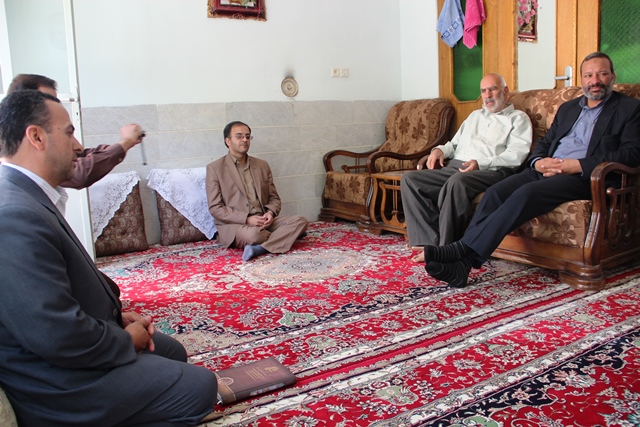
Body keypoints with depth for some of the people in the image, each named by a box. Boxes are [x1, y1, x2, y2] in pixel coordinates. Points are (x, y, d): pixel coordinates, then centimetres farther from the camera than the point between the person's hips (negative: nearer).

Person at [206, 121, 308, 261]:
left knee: (301, 221, -20)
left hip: (263, 220, 6)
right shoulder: (214, 168, 1)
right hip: (233, 224, -6)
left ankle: (258, 248, -33)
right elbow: (215, 208, -6)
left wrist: (270, 213, -8)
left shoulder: (262, 165, 15)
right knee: (254, 234, -41)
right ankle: (285, 235, -14)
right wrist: (247, 219, -17)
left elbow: (274, 198, 17)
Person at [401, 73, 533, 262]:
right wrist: (440, 150, 9)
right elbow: (455, 143, 34)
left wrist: (481, 163, -19)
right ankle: (431, 242, -23)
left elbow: (516, 155, -4)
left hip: (491, 171, -6)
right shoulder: (475, 115, 33)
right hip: (453, 167, 7)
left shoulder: (518, 118, 12)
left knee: (457, 181, -40)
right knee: (409, 179, -15)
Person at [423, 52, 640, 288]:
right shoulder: (568, 107, 28)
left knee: (526, 193, -33)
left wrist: (579, 165, -15)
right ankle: (462, 262, -32)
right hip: (546, 170, 6)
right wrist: (538, 161, -1)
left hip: (583, 177, -5)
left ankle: (466, 251, -37)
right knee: (496, 191, -23)